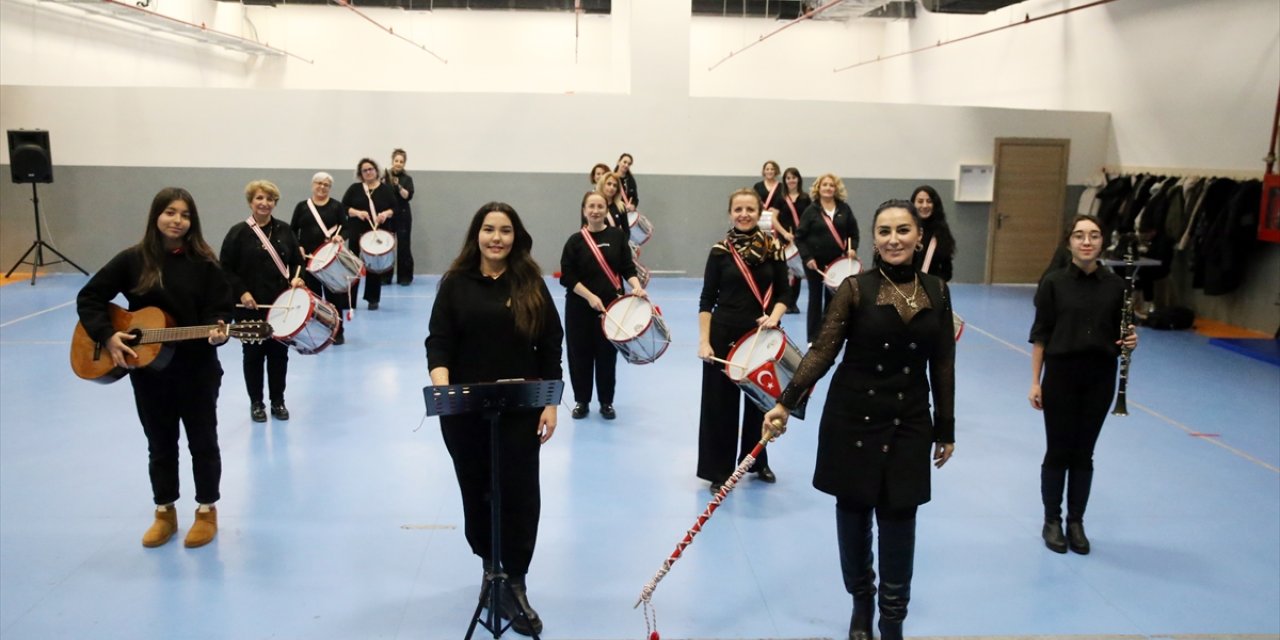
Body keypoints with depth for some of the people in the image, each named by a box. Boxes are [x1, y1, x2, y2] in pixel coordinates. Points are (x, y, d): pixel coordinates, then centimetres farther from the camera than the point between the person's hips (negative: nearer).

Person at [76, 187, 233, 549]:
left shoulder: (204, 263, -6)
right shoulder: (133, 260, -2)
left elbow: (220, 308, -6)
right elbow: (89, 298, 2)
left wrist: (218, 331, -27)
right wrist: (107, 335, -11)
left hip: (197, 370, -2)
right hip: (148, 371, 2)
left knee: (202, 442, 9)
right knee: (160, 445, 15)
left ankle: (207, 510, 25)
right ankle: (165, 512, 31)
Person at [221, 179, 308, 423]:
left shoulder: (284, 230, 5)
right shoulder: (238, 232, -5)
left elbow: (297, 261, 12)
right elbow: (225, 269, -5)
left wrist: (297, 278, -8)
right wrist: (242, 292, -15)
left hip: (281, 304, 3)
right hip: (250, 306, -3)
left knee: (279, 353, 9)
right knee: (253, 354, 8)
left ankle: (278, 401, 23)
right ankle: (256, 403, 21)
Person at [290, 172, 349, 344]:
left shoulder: (337, 206, 5)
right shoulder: (302, 206, 8)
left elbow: (345, 228, 0)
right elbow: (292, 230, 8)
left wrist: (341, 237, -21)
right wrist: (297, 246, -7)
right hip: (307, 257, 2)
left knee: (333, 293, 2)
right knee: (311, 295, 7)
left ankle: (338, 332, 10)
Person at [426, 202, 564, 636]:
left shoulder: (531, 283, 2)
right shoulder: (456, 282, 1)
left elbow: (550, 346, 2)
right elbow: (439, 341, -4)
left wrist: (551, 403, -4)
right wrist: (441, 385, -22)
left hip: (520, 409, 0)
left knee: (520, 494, -1)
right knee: (476, 492, 12)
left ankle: (514, 585, 10)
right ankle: (489, 565, 34)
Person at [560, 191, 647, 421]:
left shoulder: (617, 236, 2)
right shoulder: (575, 241, -1)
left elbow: (628, 268, 1)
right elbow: (567, 276, -5)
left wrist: (636, 287, -18)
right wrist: (590, 296, -15)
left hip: (611, 305, 0)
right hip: (580, 306, 0)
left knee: (607, 354, 5)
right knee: (580, 353, 4)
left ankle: (606, 402, 19)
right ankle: (581, 401, 20)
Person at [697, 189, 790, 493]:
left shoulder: (773, 248, 0)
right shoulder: (720, 251, -4)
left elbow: (783, 294, 4)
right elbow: (706, 300, -4)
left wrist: (773, 317, -16)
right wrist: (704, 341, -11)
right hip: (724, 335, -2)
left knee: (760, 399, 14)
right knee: (720, 402, 2)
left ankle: (757, 461, 33)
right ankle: (719, 470, 14)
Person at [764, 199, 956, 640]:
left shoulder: (936, 291, 1)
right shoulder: (855, 288, -7)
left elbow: (942, 366, 6)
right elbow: (822, 351, -10)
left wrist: (946, 429, 8)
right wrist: (786, 401, -20)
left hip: (910, 423, 2)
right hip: (853, 417, -1)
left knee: (898, 520, 3)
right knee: (854, 512, 11)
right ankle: (861, 604, 33)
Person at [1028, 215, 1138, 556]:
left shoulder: (1115, 284, 1)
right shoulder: (1053, 282, -6)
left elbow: (1118, 333, 9)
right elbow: (1040, 336, -5)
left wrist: (1130, 341, -14)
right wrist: (1036, 382, -6)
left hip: (1100, 377, 2)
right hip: (1061, 375, -2)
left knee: (1084, 452, 11)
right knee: (1058, 451, 6)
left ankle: (1076, 522, 25)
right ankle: (1052, 521, 22)